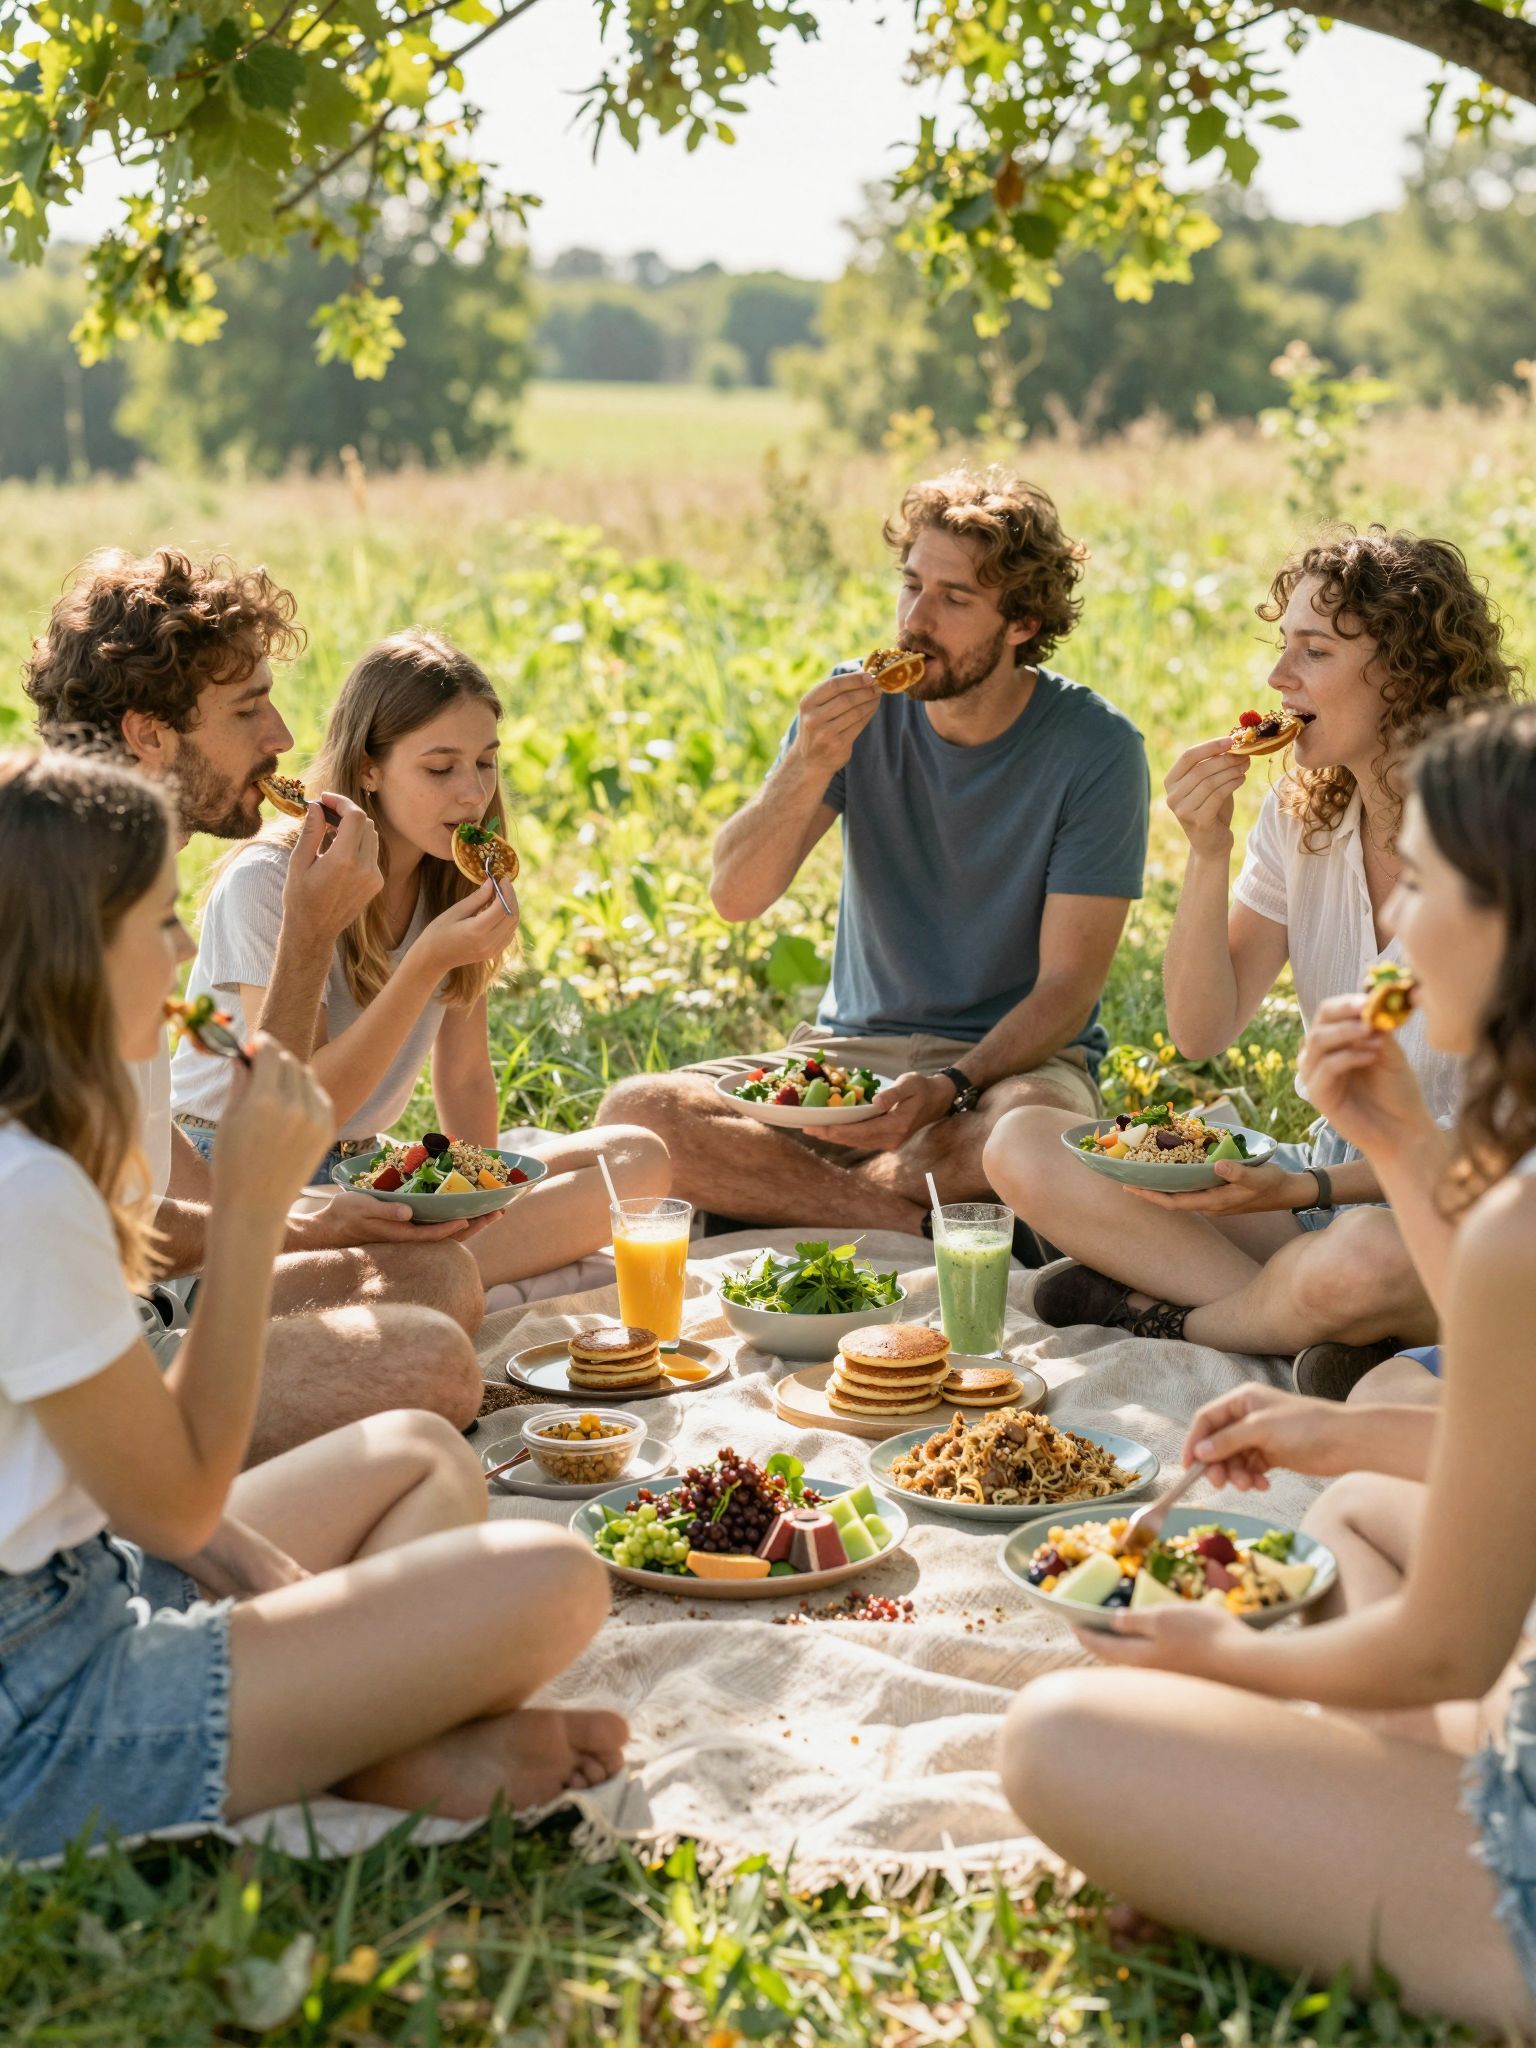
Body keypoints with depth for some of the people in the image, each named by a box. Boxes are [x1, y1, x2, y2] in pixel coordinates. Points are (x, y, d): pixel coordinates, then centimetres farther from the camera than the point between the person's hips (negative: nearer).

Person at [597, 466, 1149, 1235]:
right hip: (848, 1049, 3)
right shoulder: (856, 705, -2)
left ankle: (777, 1191, -17)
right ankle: (926, 1224, -20)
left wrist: (951, 1087, -29)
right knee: (635, 1113, -22)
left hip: (1011, 1058, -3)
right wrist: (806, 770, -25)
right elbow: (734, 896, -7)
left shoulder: (1094, 748, -10)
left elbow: (1067, 985, -12)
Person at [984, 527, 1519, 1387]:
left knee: (1364, 1260, -42)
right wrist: (1209, 854, -14)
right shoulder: (1303, 814, 3)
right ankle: (1314, 1326, -17)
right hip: (1334, 1179, 6)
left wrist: (1310, 1189, -25)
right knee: (1023, 1148, -9)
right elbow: (1202, 1033, 0)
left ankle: (1163, 1315, -10)